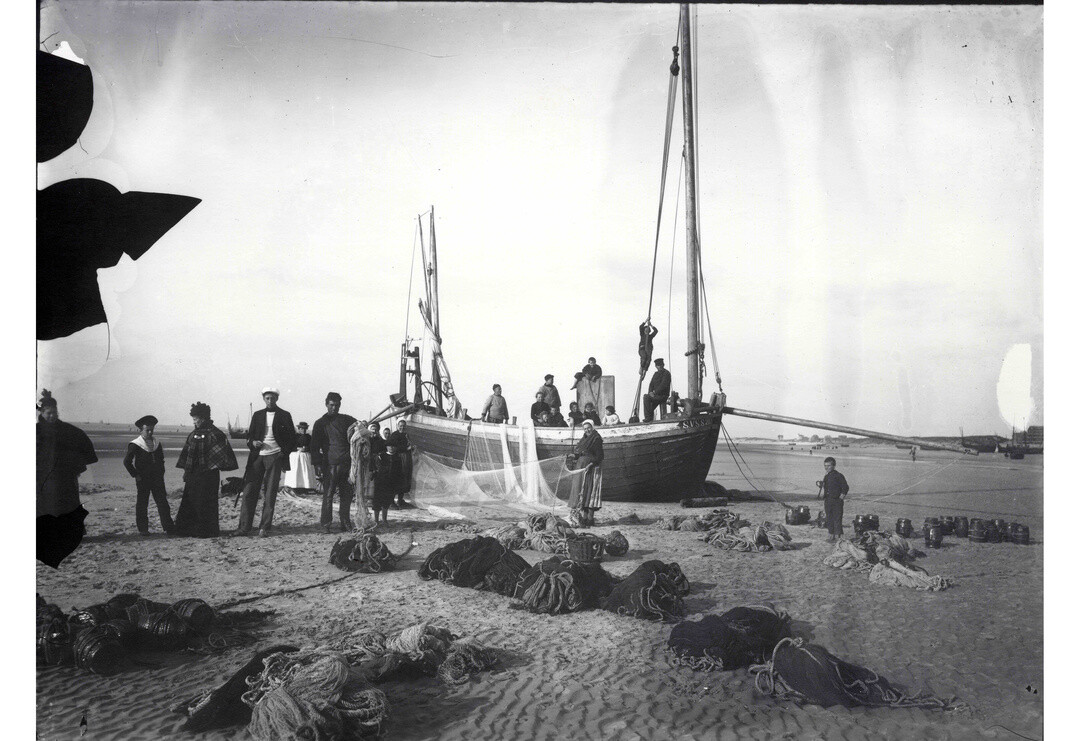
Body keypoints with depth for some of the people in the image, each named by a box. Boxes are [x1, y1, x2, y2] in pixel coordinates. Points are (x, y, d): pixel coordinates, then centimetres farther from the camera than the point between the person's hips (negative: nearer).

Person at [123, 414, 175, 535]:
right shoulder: (135, 445, -7)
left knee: (163, 502, 3)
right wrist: (135, 475, -10)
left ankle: (168, 527, 6)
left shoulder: (157, 443, 10)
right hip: (143, 480, -4)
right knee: (142, 504, 2)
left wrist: (161, 472, 10)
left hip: (157, 479, 4)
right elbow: (127, 462, -8)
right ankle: (143, 529, 11)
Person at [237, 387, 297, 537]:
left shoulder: (284, 416, 6)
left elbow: (292, 438, 6)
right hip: (257, 457, 3)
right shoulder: (257, 415, 14)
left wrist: (284, 452, -6)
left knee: (270, 494, -2)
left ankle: (265, 527, 2)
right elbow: (250, 435, 17)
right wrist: (253, 442, -5)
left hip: (274, 457, -2)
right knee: (249, 491, -3)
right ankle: (244, 526, 1)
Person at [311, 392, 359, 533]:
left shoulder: (347, 420, 15)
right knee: (328, 494, -4)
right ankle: (326, 524, 2)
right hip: (330, 463, -3)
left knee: (347, 494, 4)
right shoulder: (321, 423, 8)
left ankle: (345, 523, 12)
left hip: (347, 462, 3)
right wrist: (317, 465, -3)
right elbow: (315, 446, 5)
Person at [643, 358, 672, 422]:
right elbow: (651, 384, 14)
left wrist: (654, 392, -20)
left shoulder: (666, 373, -7)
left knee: (646, 397, -24)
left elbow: (663, 385, -17)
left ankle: (648, 418, -23)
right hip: (656, 395, 8)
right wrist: (650, 392, -6)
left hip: (663, 395, -8)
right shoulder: (656, 374, 18)